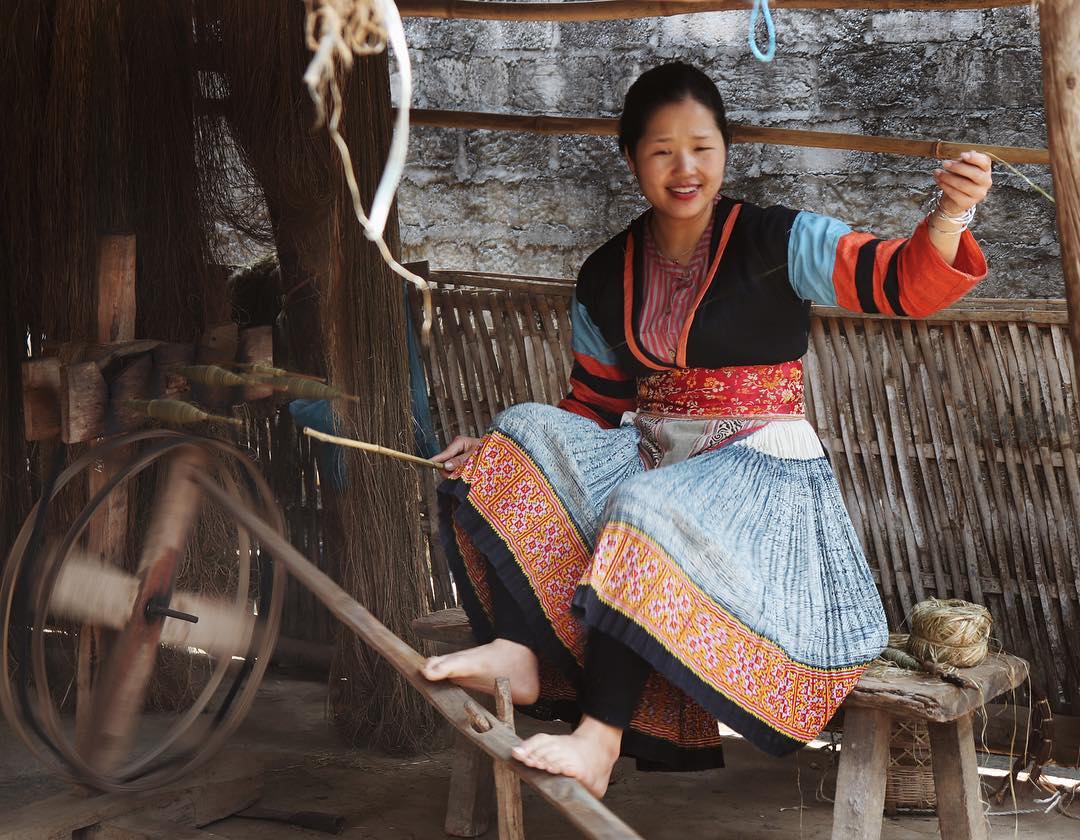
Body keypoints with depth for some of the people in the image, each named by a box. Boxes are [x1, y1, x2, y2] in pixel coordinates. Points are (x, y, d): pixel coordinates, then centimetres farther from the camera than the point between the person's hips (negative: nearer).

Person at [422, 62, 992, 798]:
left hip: (759, 467, -6)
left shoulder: (775, 244, -5)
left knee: (650, 511, -34)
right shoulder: (606, 278, 10)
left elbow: (904, 282, -16)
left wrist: (951, 218, -38)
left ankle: (600, 739, -34)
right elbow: (596, 406, 15)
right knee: (529, 434, -13)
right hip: (653, 460, 6)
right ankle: (521, 654, -27)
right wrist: (500, 455, 0)